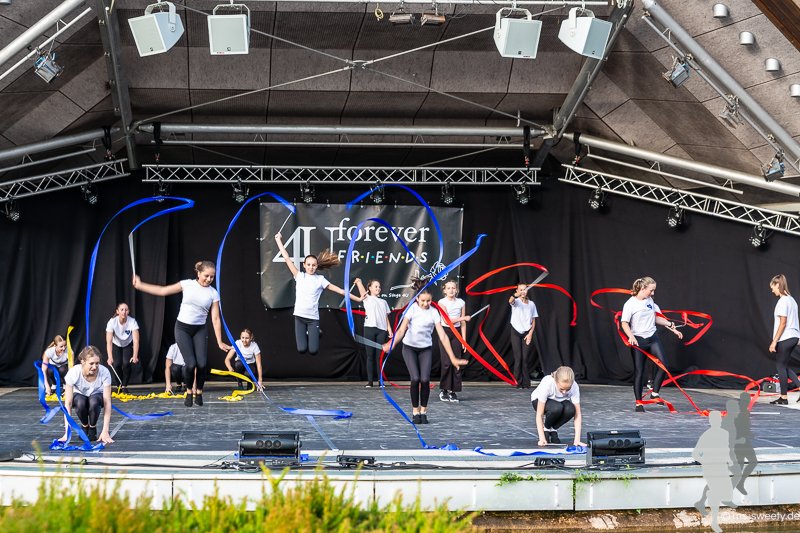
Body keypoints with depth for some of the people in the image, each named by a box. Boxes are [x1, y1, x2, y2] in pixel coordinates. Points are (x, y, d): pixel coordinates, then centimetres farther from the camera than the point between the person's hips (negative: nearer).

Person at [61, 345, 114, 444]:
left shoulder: (104, 372, -31)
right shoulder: (73, 373, -32)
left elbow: (107, 402, -29)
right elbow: (68, 404, -30)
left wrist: (105, 431, -37)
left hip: (96, 396, 0)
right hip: (79, 395, 0)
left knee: (93, 401, -36)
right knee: (80, 402, -35)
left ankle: (92, 429, -7)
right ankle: (84, 427, -4)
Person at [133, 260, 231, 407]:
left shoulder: (213, 293, -3)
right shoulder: (187, 284, -5)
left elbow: (215, 319, -3)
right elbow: (163, 291, 0)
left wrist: (220, 342, -7)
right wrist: (140, 285, -3)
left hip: (199, 330, 1)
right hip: (182, 328, -1)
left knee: (202, 364, -11)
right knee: (190, 363, -13)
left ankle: (199, 393, 13)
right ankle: (189, 392, 12)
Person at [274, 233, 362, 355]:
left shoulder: (320, 279, 4)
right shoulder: (299, 276, 5)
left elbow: (340, 290, 4)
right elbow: (287, 258, 3)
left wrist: (358, 299, 2)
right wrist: (279, 240, 2)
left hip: (313, 318, 0)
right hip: (299, 316, 1)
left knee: (313, 350, -7)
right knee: (302, 349, -6)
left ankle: (314, 334, 28)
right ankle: (306, 335, 30)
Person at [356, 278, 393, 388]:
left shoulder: (383, 302, 21)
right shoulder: (367, 299, 13)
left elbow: (386, 317, 15)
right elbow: (361, 288, -2)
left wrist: (389, 330, 8)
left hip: (382, 330, 3)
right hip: (369, 328, -2)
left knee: (380, 355, 1)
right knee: (370, 355, -1)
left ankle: (380, 380, 3)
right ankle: (370, 381, 0)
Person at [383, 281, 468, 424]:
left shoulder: (434, 312, -11)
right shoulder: (412, 308, -13)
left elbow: (442, 336, -13)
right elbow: (402, 329, -19)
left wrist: (453, 358, -17)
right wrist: (391, 344, -35)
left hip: (425, 349, 1)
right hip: (409, 348, -1)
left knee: (425, 379, -12)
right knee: (415, 379, -14)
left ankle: (423, 411, 5)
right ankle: (415, 412, 1)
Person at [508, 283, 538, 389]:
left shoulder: (531, 304, 9)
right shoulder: (516, 302, -2)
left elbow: (533, 321, 10)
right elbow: (510, 301, -29)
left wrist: (530, 333, -5)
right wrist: (515, 295, -53)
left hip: (527, 333, 2)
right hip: (516, 332, -2)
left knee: (525, 358, -1)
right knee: (518, 358, -6)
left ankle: (526, 382, 3)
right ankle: (519, 382, -1)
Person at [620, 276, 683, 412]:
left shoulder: (650, 301, 7)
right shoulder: (630, 304, -11)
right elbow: (624, 323, -13)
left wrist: (670, 326, 11)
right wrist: (631, 337, -28)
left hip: (652, 338, 5)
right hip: (638, 341, -5)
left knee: (663, 364, -12)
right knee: (639, 371, 0)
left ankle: (655, 393, 2)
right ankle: (638, 403, 8)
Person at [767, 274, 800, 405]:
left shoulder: (783, 301, -14)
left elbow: (783, 323, -18)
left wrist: (774, 341, -16)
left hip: (785, 339, -9)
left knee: (781, 366, 1)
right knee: (784, 366, 16)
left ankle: (783, 397, 6)